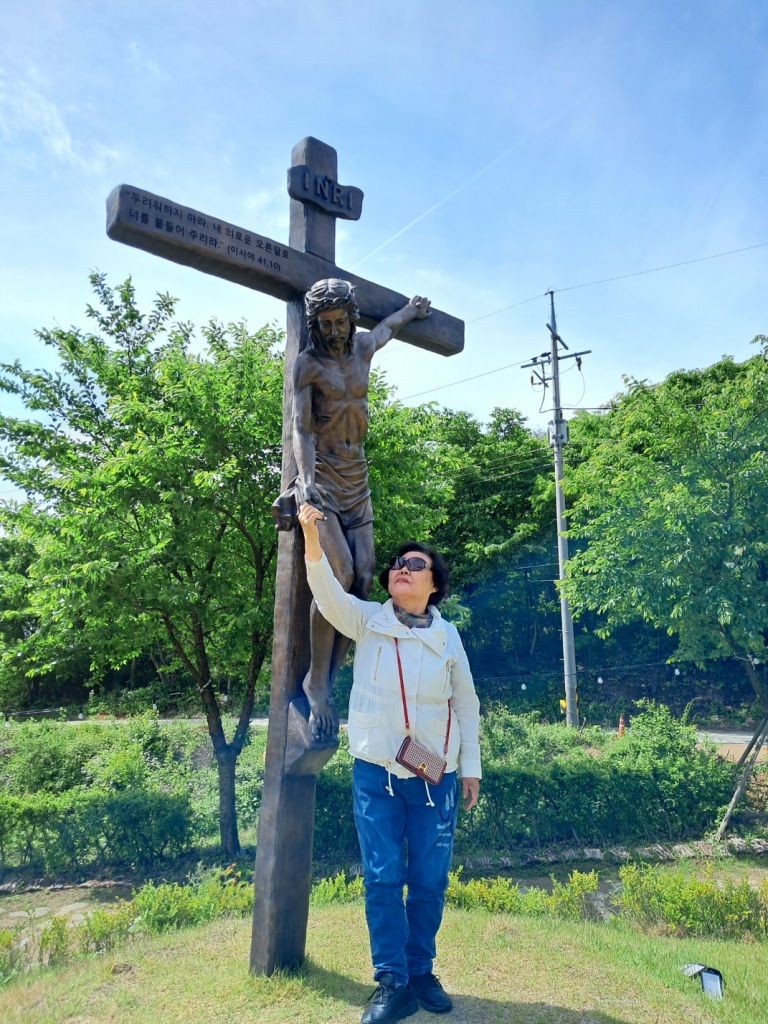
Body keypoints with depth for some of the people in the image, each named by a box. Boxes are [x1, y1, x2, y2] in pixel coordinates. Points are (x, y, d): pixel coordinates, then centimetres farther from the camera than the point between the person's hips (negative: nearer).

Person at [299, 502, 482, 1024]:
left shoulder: (448, 635, 2)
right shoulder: (367, 621, -1)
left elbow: (467, 703, 9)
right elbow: (329, 594, -18)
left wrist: (472, 768, 8)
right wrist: (314, 540, -34)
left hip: (436, 777, 2)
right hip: (376, 772, -1)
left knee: (430, 881, 10)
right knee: (383, 879, 3)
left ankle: (422, 972, 31)